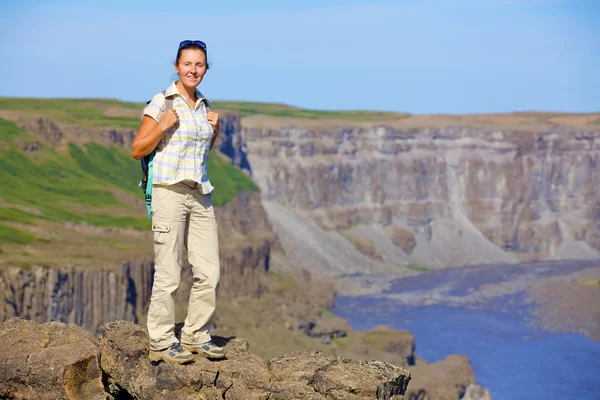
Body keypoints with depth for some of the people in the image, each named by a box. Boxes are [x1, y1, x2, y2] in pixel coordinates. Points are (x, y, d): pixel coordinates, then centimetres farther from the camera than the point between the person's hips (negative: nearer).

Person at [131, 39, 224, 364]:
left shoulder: (203, 105, 13)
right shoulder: (161, 103, -5)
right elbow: (137, 150, -4)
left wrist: (215, 130, 7)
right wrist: (163, 126, -17)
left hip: (200, 195, 6)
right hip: (169, 192, -6)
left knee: (209, 272, 5)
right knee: (168, 274, -4)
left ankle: (196, 336, 18)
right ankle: (161, 343, 7)